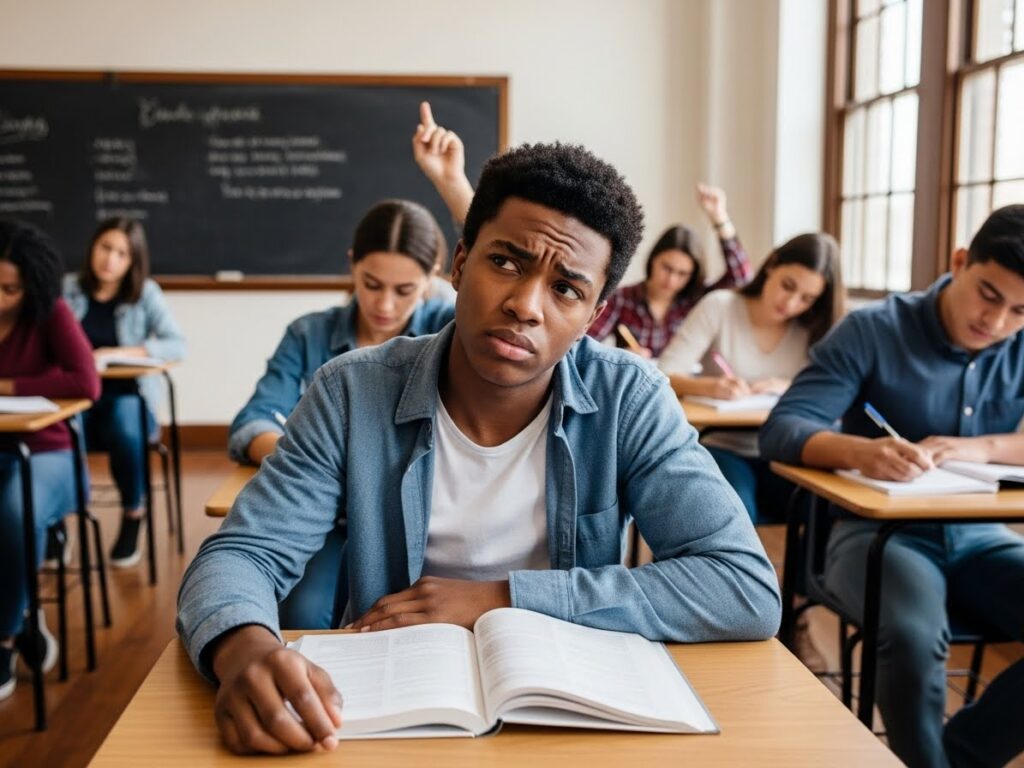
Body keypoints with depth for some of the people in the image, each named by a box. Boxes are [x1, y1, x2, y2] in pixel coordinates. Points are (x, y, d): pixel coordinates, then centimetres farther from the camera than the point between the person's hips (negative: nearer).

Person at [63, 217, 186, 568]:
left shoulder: (146, 293, 3)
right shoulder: (66, 288, 7)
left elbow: (177, 344, -9)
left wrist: (115, 354, -18)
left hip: (127, 395, -1)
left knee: (126, 433, -35)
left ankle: (132, 516, -7)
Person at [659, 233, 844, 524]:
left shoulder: (813, 331, 7)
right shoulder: (719, 306, -3)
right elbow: (663, 377, -12)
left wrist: (790, 388, -23)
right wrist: (708, 386, -33)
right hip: (724, 449, -2)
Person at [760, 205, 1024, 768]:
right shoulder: (874, 331, -10)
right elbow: (780, 430, -18)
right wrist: (859, 452, -39)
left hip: (978, 536, 5)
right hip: (878, 529, -4)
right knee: (914, 635, -34)